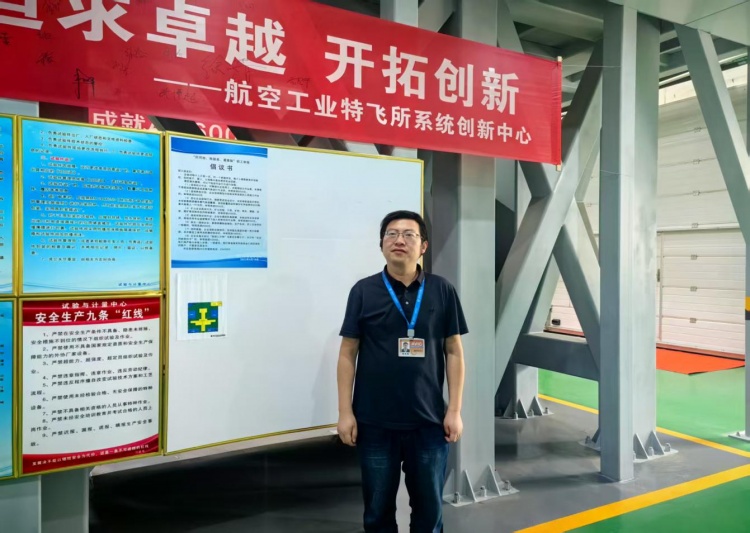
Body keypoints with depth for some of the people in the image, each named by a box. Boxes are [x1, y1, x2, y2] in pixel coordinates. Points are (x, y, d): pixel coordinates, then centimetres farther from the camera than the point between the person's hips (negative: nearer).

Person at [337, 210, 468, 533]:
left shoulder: (442, 291, 0)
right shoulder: (363, 291, -2)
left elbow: (454, 352, 2)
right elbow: (348, 354, 0)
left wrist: (454, 410, -1)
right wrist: (345, 412, -4)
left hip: (428, 421, 1)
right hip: (375, 422, 0)